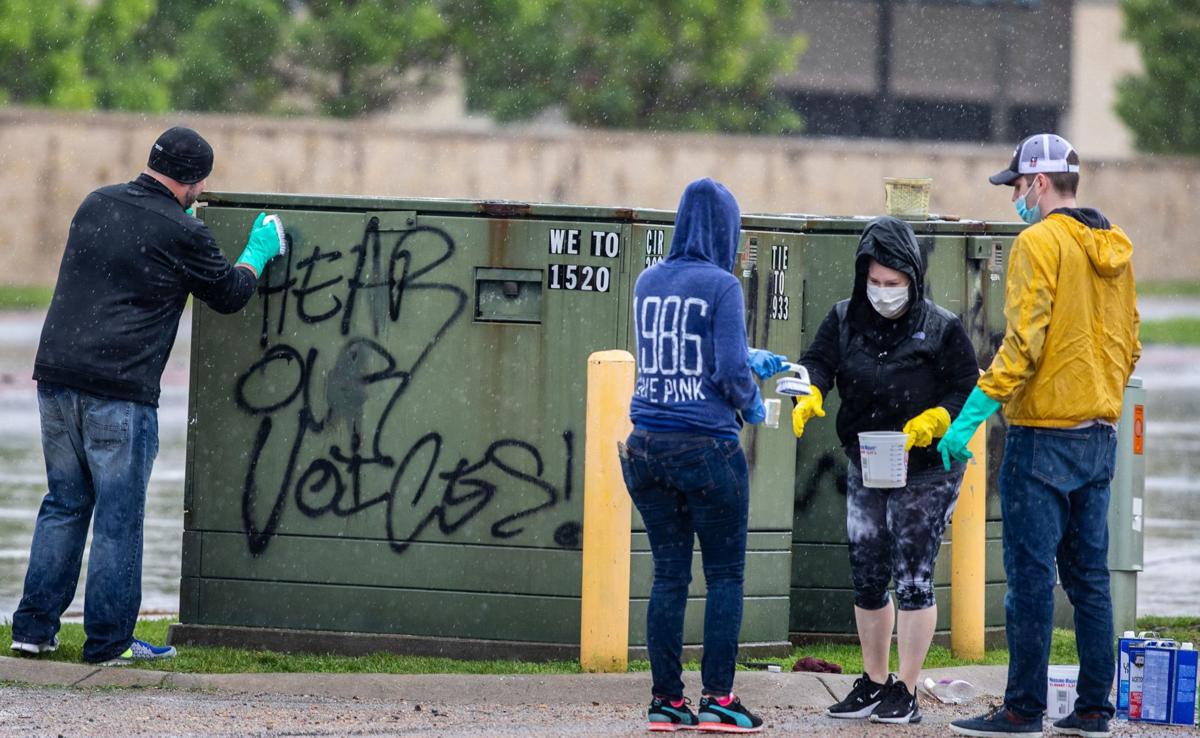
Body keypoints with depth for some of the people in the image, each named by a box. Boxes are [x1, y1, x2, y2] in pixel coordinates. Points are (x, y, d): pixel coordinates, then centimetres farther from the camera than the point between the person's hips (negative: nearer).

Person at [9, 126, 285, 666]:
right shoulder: (181, 233, -8)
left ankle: (34, 627, 15)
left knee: (64, 504, 15)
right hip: (119, 391, -6)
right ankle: (108, 641, 5)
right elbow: (230, 294, 6)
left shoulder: (96, 205, 10)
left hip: (56, 377, 6)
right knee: (119, 517, 2)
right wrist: (260, 250, 23)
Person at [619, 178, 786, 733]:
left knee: (669, 574, 8)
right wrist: (751, 403, 7)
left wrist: (752, 362, 28)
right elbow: (730, 370, -15)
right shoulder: (720, 286, -9)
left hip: (647, 448, 5)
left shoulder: (647, 284, 9)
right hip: (706, 447, -5)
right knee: (725, 574, 4)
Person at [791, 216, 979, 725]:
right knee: (866, 575, 10)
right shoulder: (845, 320, 4)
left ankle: (906, 693, 0)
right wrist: (809, 395, -27)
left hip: (926, 472, -5)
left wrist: (930, 422, -23)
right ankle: (874, 683, 24)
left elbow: (968, 391, -7)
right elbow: (818, 361, -5)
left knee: (912, 574, -7)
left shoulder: (941, 329, -8)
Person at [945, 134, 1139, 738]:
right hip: (1100, 433, 8)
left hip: (1044, 434, -8)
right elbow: (1129, 343, 18)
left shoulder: (1040, 242, -12)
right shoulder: (1114, 247, 13)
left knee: (1031, 574, -5)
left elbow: (1023, 341, -19)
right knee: (1089, 575, 11)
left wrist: (975, 412, -19)